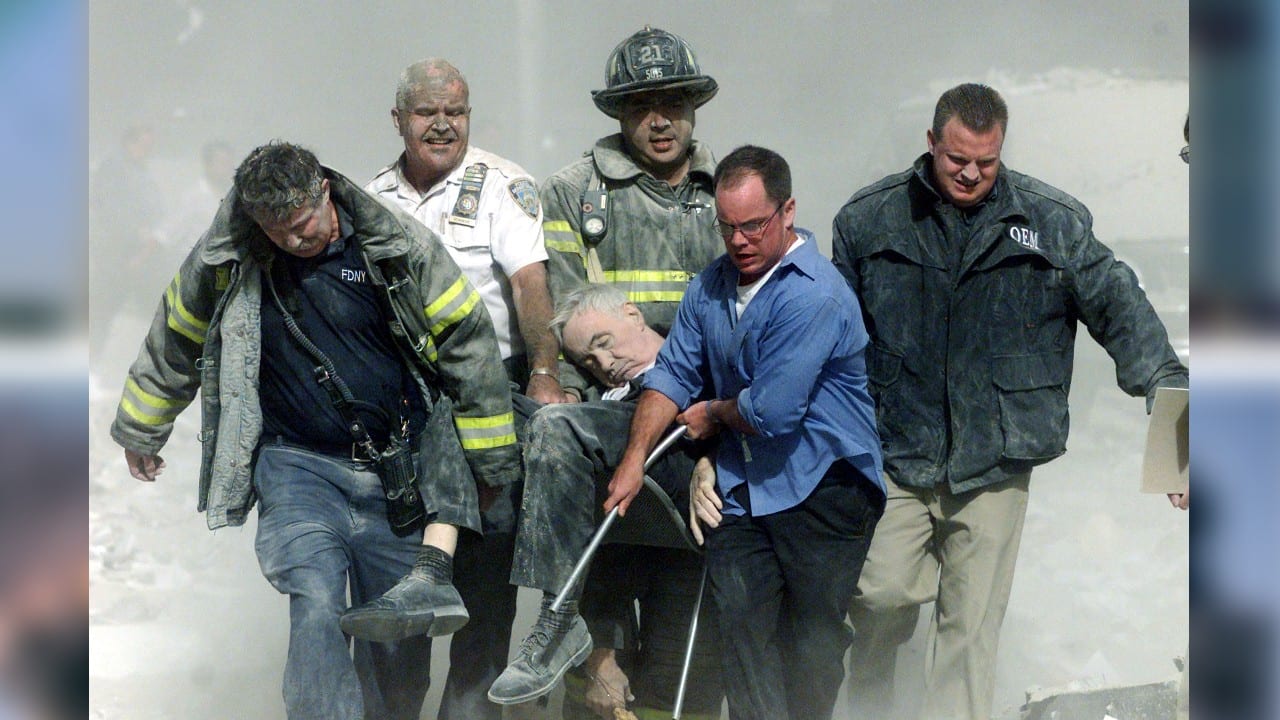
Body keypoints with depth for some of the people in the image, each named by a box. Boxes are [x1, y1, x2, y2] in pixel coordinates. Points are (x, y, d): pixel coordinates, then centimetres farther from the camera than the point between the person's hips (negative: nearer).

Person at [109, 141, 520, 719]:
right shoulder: (225, 259, -2)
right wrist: (140, 430, 28)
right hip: (297, 466, 0)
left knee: (400, 647, 4)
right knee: (317, 610, -24)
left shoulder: (400, 247, -7)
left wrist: (494, 465, 4)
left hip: (398, 470, 0)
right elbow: (176, 340, 16)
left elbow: (467, 342, 0)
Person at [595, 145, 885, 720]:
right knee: (741, 626, -3)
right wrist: (635, 456, 0)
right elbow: (672, 372, 12)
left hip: (822, 486, -6)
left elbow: (772, 410, -20)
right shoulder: (711, 286, 10)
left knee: (811, 639, 0)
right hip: (742, 488, 7)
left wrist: (715, 413, 1)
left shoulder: (815, 295, -18)